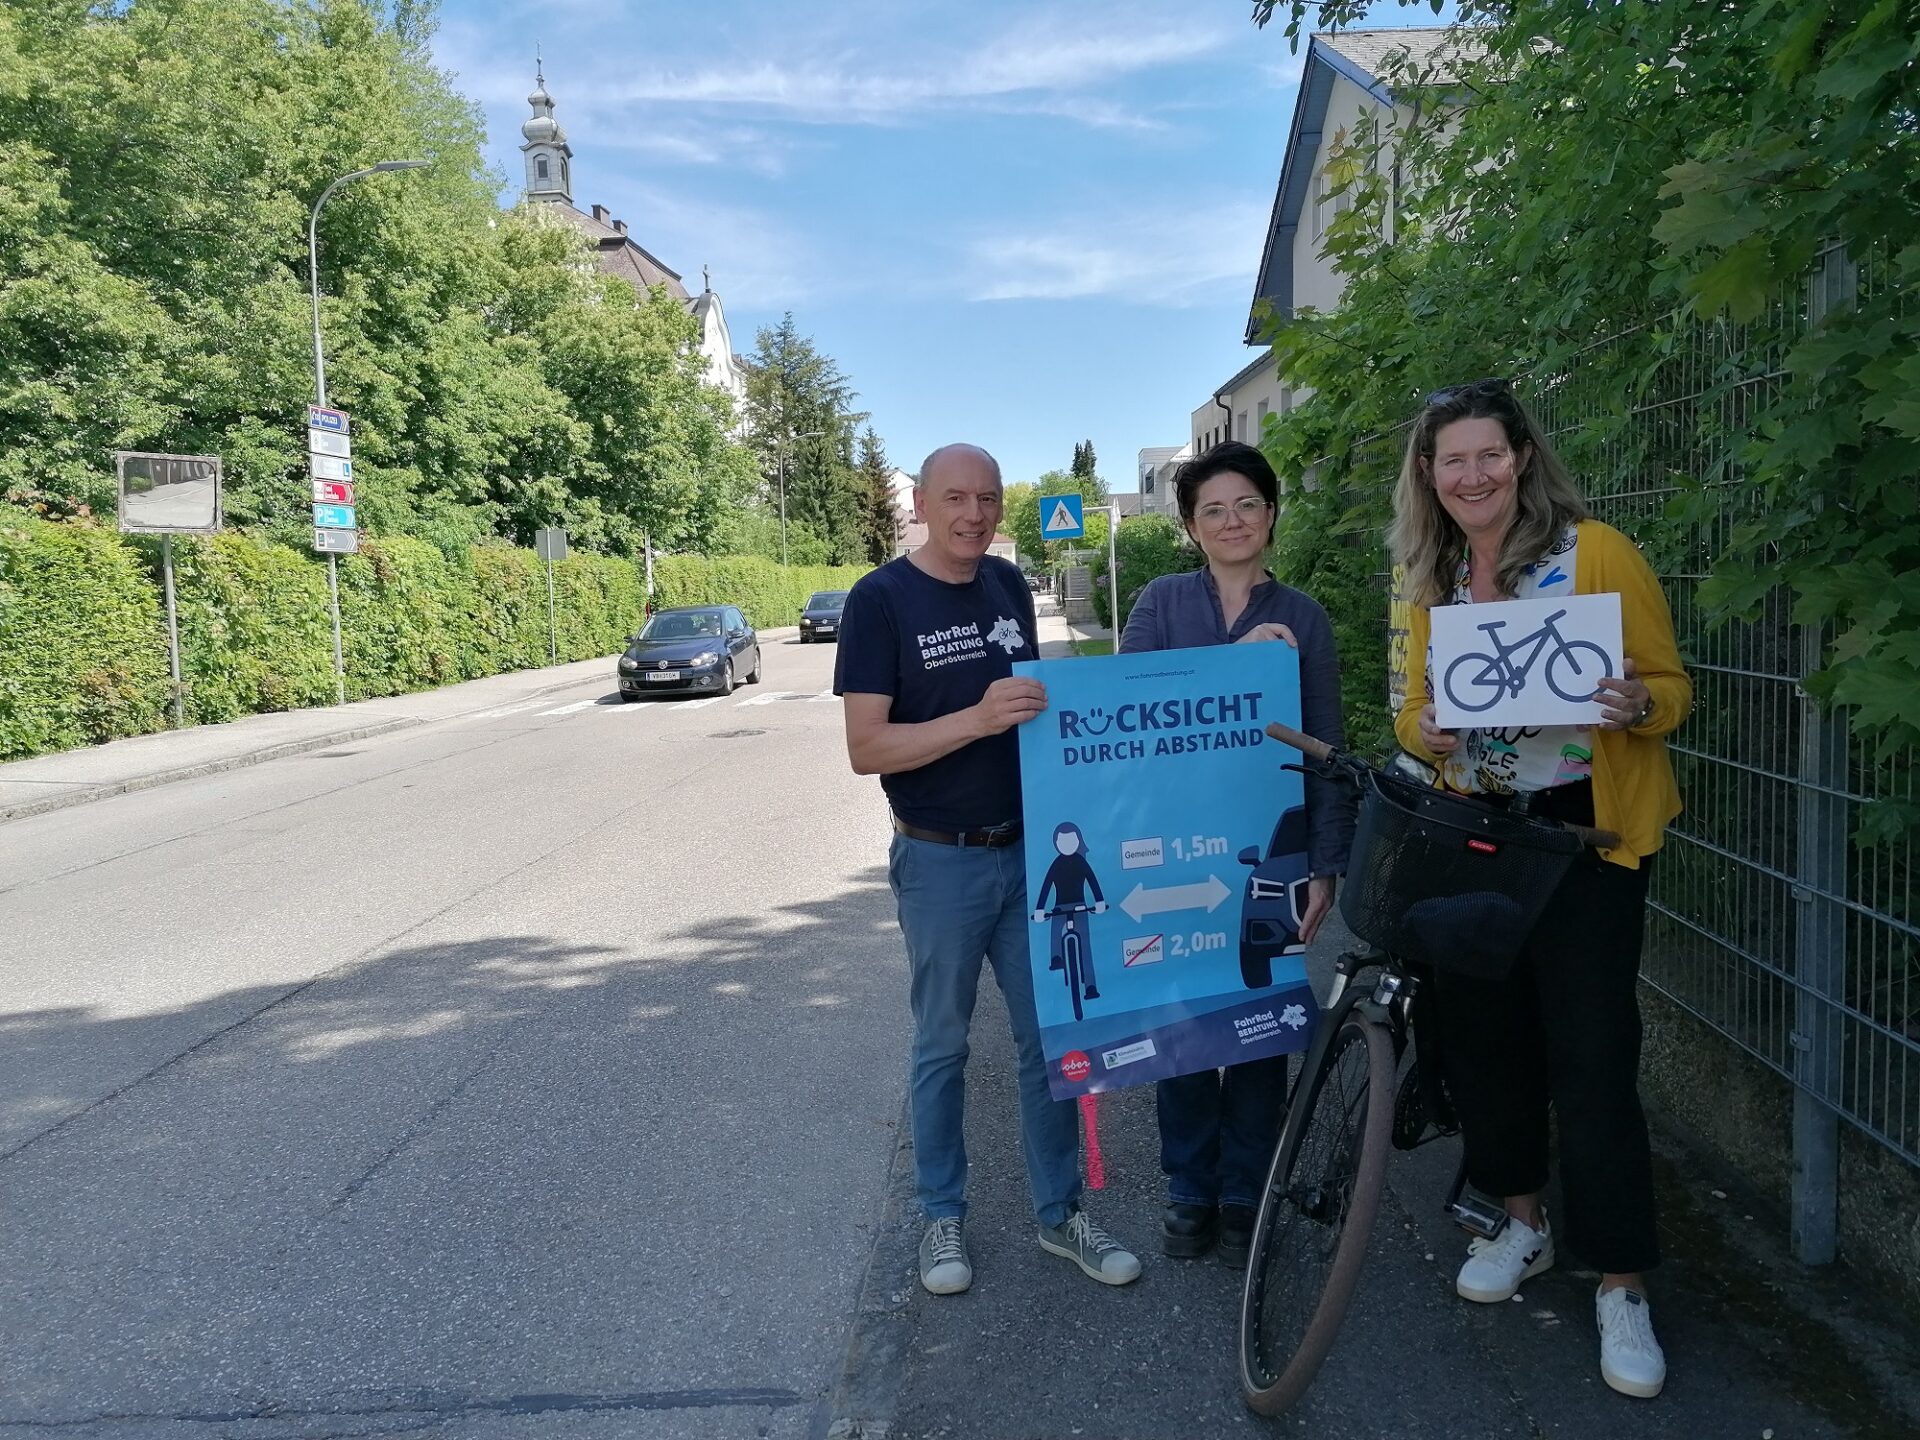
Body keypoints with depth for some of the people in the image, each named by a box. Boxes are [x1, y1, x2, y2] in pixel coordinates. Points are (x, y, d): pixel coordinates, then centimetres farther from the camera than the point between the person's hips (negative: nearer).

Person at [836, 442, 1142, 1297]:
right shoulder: (880, 599, -10)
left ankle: (1059, 1212, 27)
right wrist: (980, 718, -28)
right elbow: (866, 748, -17)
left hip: (1029, 850, 5)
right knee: (942, 1046, 10)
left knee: (1050, 1035, 11)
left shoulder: (1009, 585, 6)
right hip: (942, 862, -5)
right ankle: (943, 1218, 28)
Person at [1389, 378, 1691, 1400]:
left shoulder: (1595, 552, -7)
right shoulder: (1431, 580, 8)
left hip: (1585, 829, -5)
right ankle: (1524, 1220, 32)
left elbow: (1671, 682, -4)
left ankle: (1621, 1286, 11)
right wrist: (1424, 730, -10)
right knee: (1480, 1027, 10)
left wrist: (1637, 704, -27)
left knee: (1590, 1050, -4)